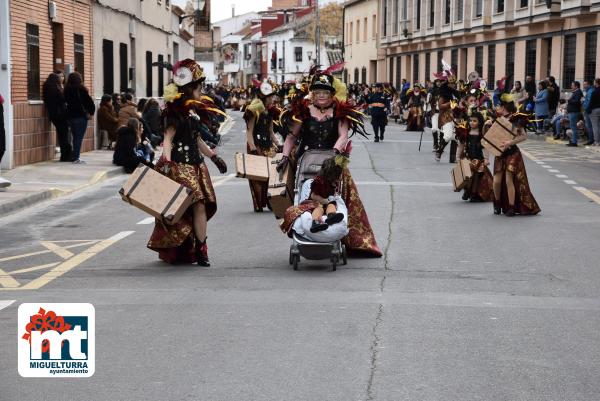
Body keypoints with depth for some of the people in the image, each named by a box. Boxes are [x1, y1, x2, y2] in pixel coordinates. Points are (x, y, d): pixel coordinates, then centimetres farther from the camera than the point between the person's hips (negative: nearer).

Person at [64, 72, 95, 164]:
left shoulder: (67, 90, 3)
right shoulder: (81, 90, -11)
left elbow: (66, 101, 10)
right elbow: (90, 103, -13)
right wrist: (90, 112, -3)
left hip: (70, 116, 5)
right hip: (81, 116, -5)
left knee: (75, 137, 16)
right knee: (79, 137, -2)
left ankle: (74, 157, 18)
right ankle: (76, 158, -6)